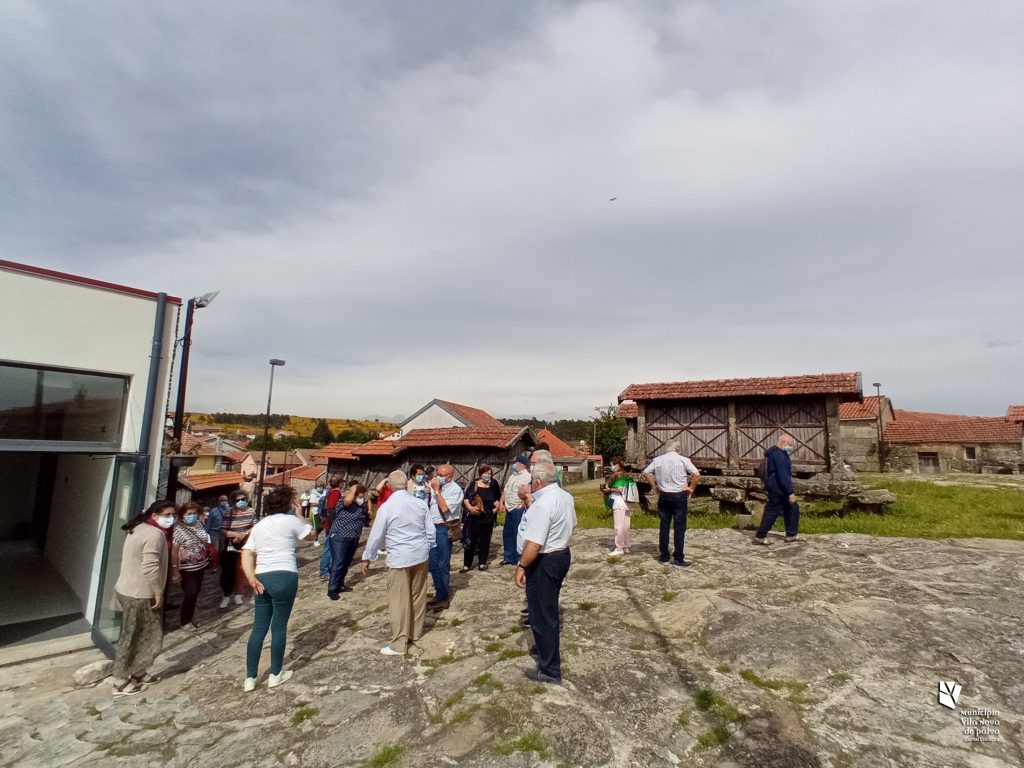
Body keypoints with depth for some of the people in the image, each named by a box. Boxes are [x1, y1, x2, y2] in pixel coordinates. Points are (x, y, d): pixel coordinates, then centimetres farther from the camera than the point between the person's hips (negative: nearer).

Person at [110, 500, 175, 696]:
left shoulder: (139, 529, 10)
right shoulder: (155, 533, -22)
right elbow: (150, 568, -29)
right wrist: (158, 592, -17)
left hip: (127, 590, 10)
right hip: (140, 595, -10)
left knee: (136, 636, 20)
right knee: (133, 638, 3)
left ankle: (137, 673, 30)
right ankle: (121, 683, 15)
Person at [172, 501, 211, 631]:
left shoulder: (199, 525, 1)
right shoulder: (178, 530, -18)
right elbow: (174, 551, -17)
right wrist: (175, 570, -18)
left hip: (200, 566, 6)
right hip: (187, 568, -6)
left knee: (196, 592, 15)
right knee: (190, 593, -2)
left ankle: (190, 618, 31)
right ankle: (185, 622, 16)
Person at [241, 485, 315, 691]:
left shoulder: (259, 525, 16)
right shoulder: (290, 520, -2)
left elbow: (246, 554, 6)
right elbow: (312, 534, 10)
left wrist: (252, 578, -3)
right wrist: (299, 515, 18)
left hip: (262, 578, 6)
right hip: (284, 577, -6)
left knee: (259, 628, 13)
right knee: (279, 626, 6)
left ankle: (250, 678, 18)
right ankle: (275, 675, 17)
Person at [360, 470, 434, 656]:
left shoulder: (386, 507, -12)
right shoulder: (421, 503, -1)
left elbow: (376, 536, -5)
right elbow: (430, 531, 4)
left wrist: (366, 558, 8)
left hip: (399, 557, -5)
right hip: (420, 555, 5)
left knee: (399, 599, 4)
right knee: (418, 595, 17)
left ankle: (399, 644, 10)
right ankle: (415, 632, 31)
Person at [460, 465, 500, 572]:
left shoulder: (493, 486, 5)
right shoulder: (473, 485, -3)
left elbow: (497, 499, 18)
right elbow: (465, 498, -7)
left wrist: (496, 508, 5)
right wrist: (469, 507, -22)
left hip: (488, 518, 3)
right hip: (474, 518, -2)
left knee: (485, 541, 10)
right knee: (471, 541, 1)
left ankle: (482, 562, 22)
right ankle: (466, 564, 8)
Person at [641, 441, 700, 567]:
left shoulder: (657, 460, 2)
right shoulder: (683, 460, -7)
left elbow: (645, 473, 4)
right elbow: (697, 475, -14)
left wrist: (655, 486, 9)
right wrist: (691, 488, -2)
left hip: (663, 496, 3)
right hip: (679, 496, -3)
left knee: (664, 527, 10)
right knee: (680, 528, 4)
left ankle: (664, 557, 15)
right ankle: (678, 559, 7)